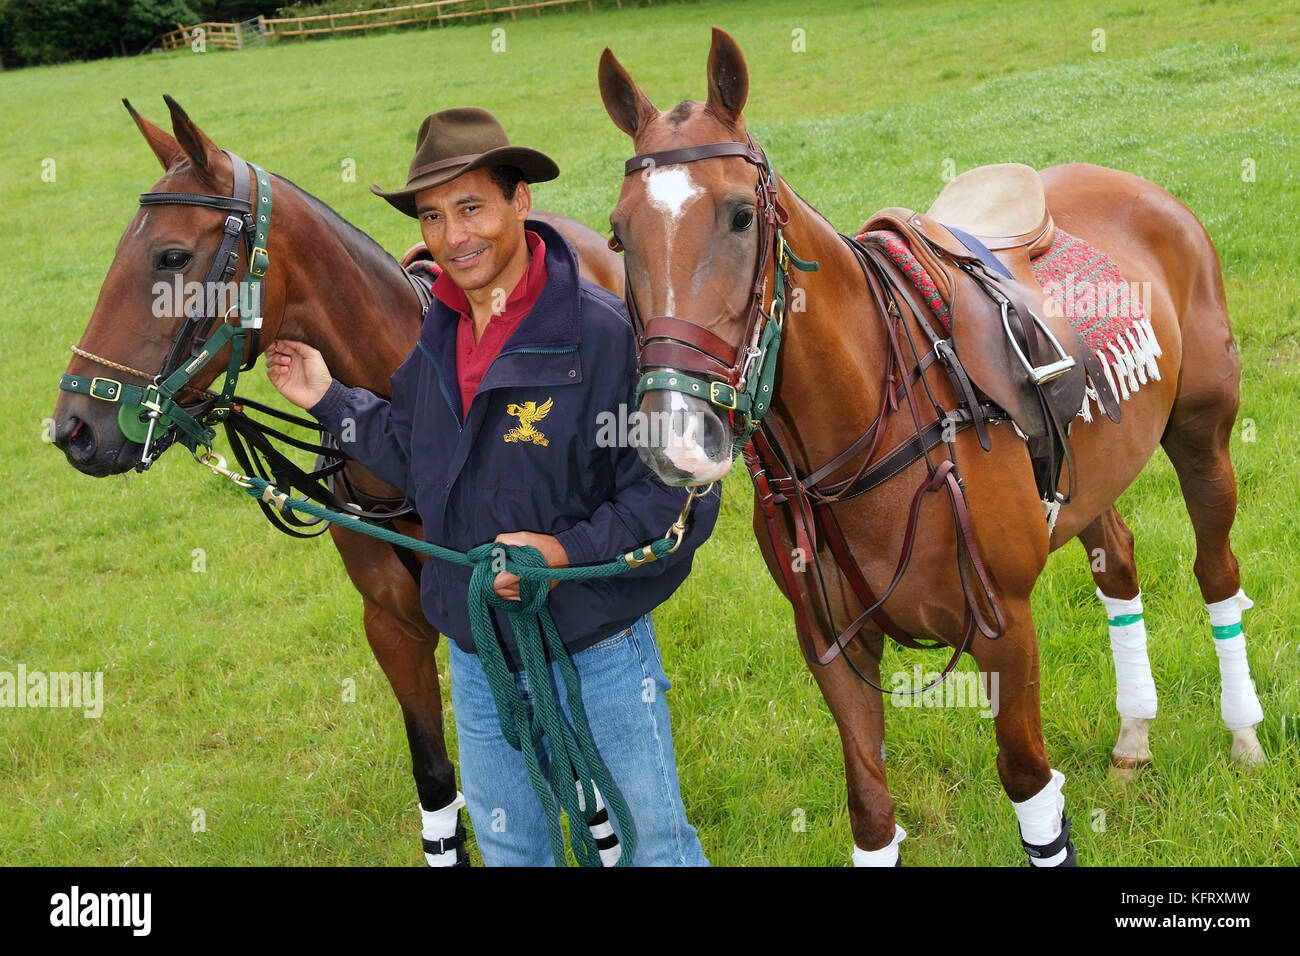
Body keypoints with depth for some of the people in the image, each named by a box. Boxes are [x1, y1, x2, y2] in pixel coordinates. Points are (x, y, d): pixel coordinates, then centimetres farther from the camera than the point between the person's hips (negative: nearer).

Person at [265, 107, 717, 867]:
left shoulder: (606, 331, -21)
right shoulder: (439, 338, 1)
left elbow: (683, 494, -20)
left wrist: (569, 551, -29)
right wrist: (331, 401, 6)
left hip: (600, 653, -6)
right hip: (479, 653, 6)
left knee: (653, 842, 11)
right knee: (506, 845, 23)